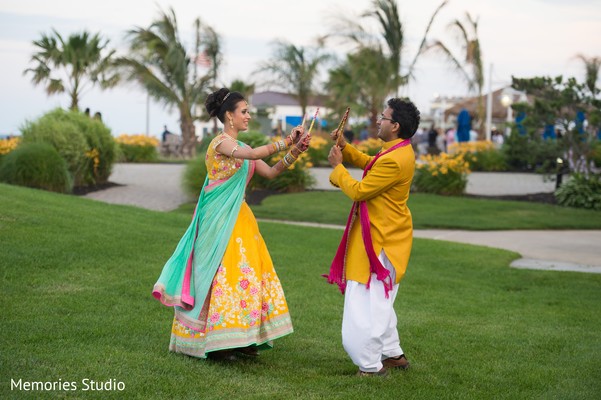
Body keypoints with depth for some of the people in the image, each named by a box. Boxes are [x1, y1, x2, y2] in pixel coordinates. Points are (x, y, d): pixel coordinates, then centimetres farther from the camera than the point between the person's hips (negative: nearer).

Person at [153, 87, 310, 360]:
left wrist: (294, 153, 0)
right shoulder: (221, 142, -10)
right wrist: (284, 142, -21)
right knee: (220, 274, -7)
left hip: (239, 219, 9)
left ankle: (238, 340, 12)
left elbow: (270, 172, 12)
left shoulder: (241, 149, 17)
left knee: (244, 273, 6)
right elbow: (253, 154, -27)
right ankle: (213, 341, -1)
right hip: (219, 218, -9)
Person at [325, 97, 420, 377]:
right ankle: (393, 354, 30)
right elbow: (368, 163, 23)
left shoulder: (394, 160, -26)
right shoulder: (399, 150, 7)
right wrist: (344, 148, 9)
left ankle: (371, 366, 1)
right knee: (378, 300, 21)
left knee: (366, 302, -5)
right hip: (382, 235, 11)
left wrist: (337, 167, -6)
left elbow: (358, 191, -21)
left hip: (381, 239, -11)